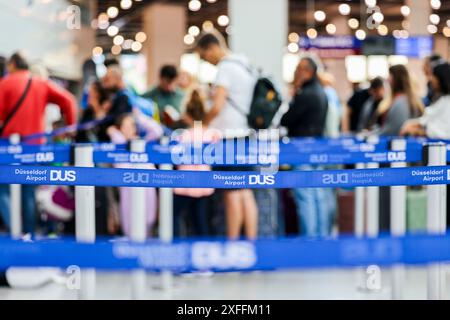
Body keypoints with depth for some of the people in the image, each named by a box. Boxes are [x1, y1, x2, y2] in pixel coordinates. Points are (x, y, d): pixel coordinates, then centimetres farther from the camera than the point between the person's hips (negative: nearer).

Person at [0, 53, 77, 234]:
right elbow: (68, 100, 2)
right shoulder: (42, 85, 9)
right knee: (28, 193, 11)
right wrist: (71, 124, 8)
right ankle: (29, 232, 9)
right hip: (35, 145, 4)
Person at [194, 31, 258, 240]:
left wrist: (202, 125, -4)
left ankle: (232, 240, 0)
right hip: (244, 133, 8)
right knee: (246, 192, 8)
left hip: (229, 135, -8)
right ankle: (251, 239, 9)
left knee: (232, 193, -4)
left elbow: (217, 107, -20)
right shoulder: (245, 66, 16)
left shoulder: (226, 68, -12)